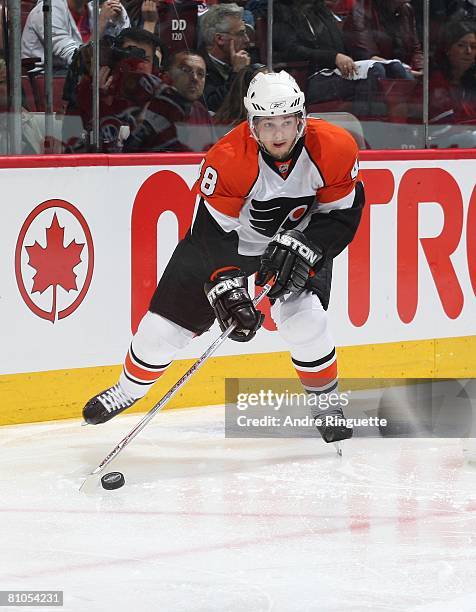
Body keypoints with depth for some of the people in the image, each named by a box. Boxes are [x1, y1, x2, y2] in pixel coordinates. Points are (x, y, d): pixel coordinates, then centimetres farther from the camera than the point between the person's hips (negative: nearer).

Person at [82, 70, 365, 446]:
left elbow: (344, 212, -15)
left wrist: (304, 247, -28)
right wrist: (227, 287, -37)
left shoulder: (334, 148, -27)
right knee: (169, 318, 0)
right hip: (230, 235, 0)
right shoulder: (228, 161, -33)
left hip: (301, 235, 1)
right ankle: (129, 389, 26)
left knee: (304, 319, -21)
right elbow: (213, 232, -28)